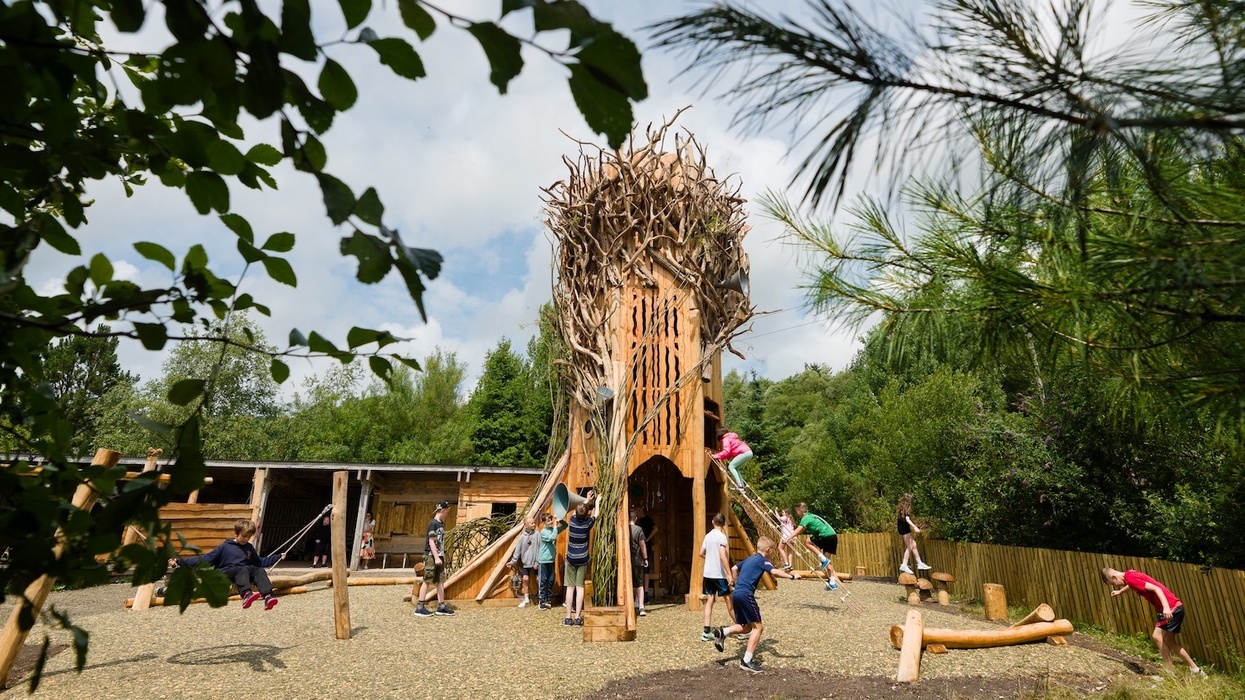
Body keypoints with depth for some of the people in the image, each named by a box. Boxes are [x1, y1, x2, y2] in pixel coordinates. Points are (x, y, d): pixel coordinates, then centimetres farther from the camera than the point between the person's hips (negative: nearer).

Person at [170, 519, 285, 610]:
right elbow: (204, 559, 3)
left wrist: (278, 557, 25)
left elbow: (260, 562, 29)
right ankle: (246, 595, -64)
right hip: (225, 575, -4)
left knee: (259, 570, -27)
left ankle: (268, 597, -50)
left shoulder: (249, 548, 20)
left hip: (243, 572, 4)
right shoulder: (224, 547, 5)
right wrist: (180, 562, -6)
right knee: (243, 569, -36)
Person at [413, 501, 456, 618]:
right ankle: (419, 608, 0)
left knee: (441, 581, 9)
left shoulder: (441, 524, 12)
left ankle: (441, 606, 15)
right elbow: (431, 541, -16)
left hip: (439, 556, 8)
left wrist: (442, 556, 15)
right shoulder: (433, 523, -12)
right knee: (427, 581, -5)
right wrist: (436, 557, -19)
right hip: (431, 556, -8)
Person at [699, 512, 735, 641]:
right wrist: (729, 574, -22)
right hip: (719, 574, -6)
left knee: (710, 600, 6)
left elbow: (701, 553, 13)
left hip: (708, 573, 6)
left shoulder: (708, 535, 8)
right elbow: (723, 556, -22)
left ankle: (706, 632, 1)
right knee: (729, 600, 5)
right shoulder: (722, 536, -13)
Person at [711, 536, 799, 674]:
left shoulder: (749, 559, 22)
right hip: (746, 594, -9)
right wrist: (792, 576, -16)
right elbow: (775, 572, -19)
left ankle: (722, 632, -1)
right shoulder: (762, 560, -2)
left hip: (736, 594, 9)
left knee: (747, 627, 19)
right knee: (758, 626, 0)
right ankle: (747, 661, -5)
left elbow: (734, 569, 33)